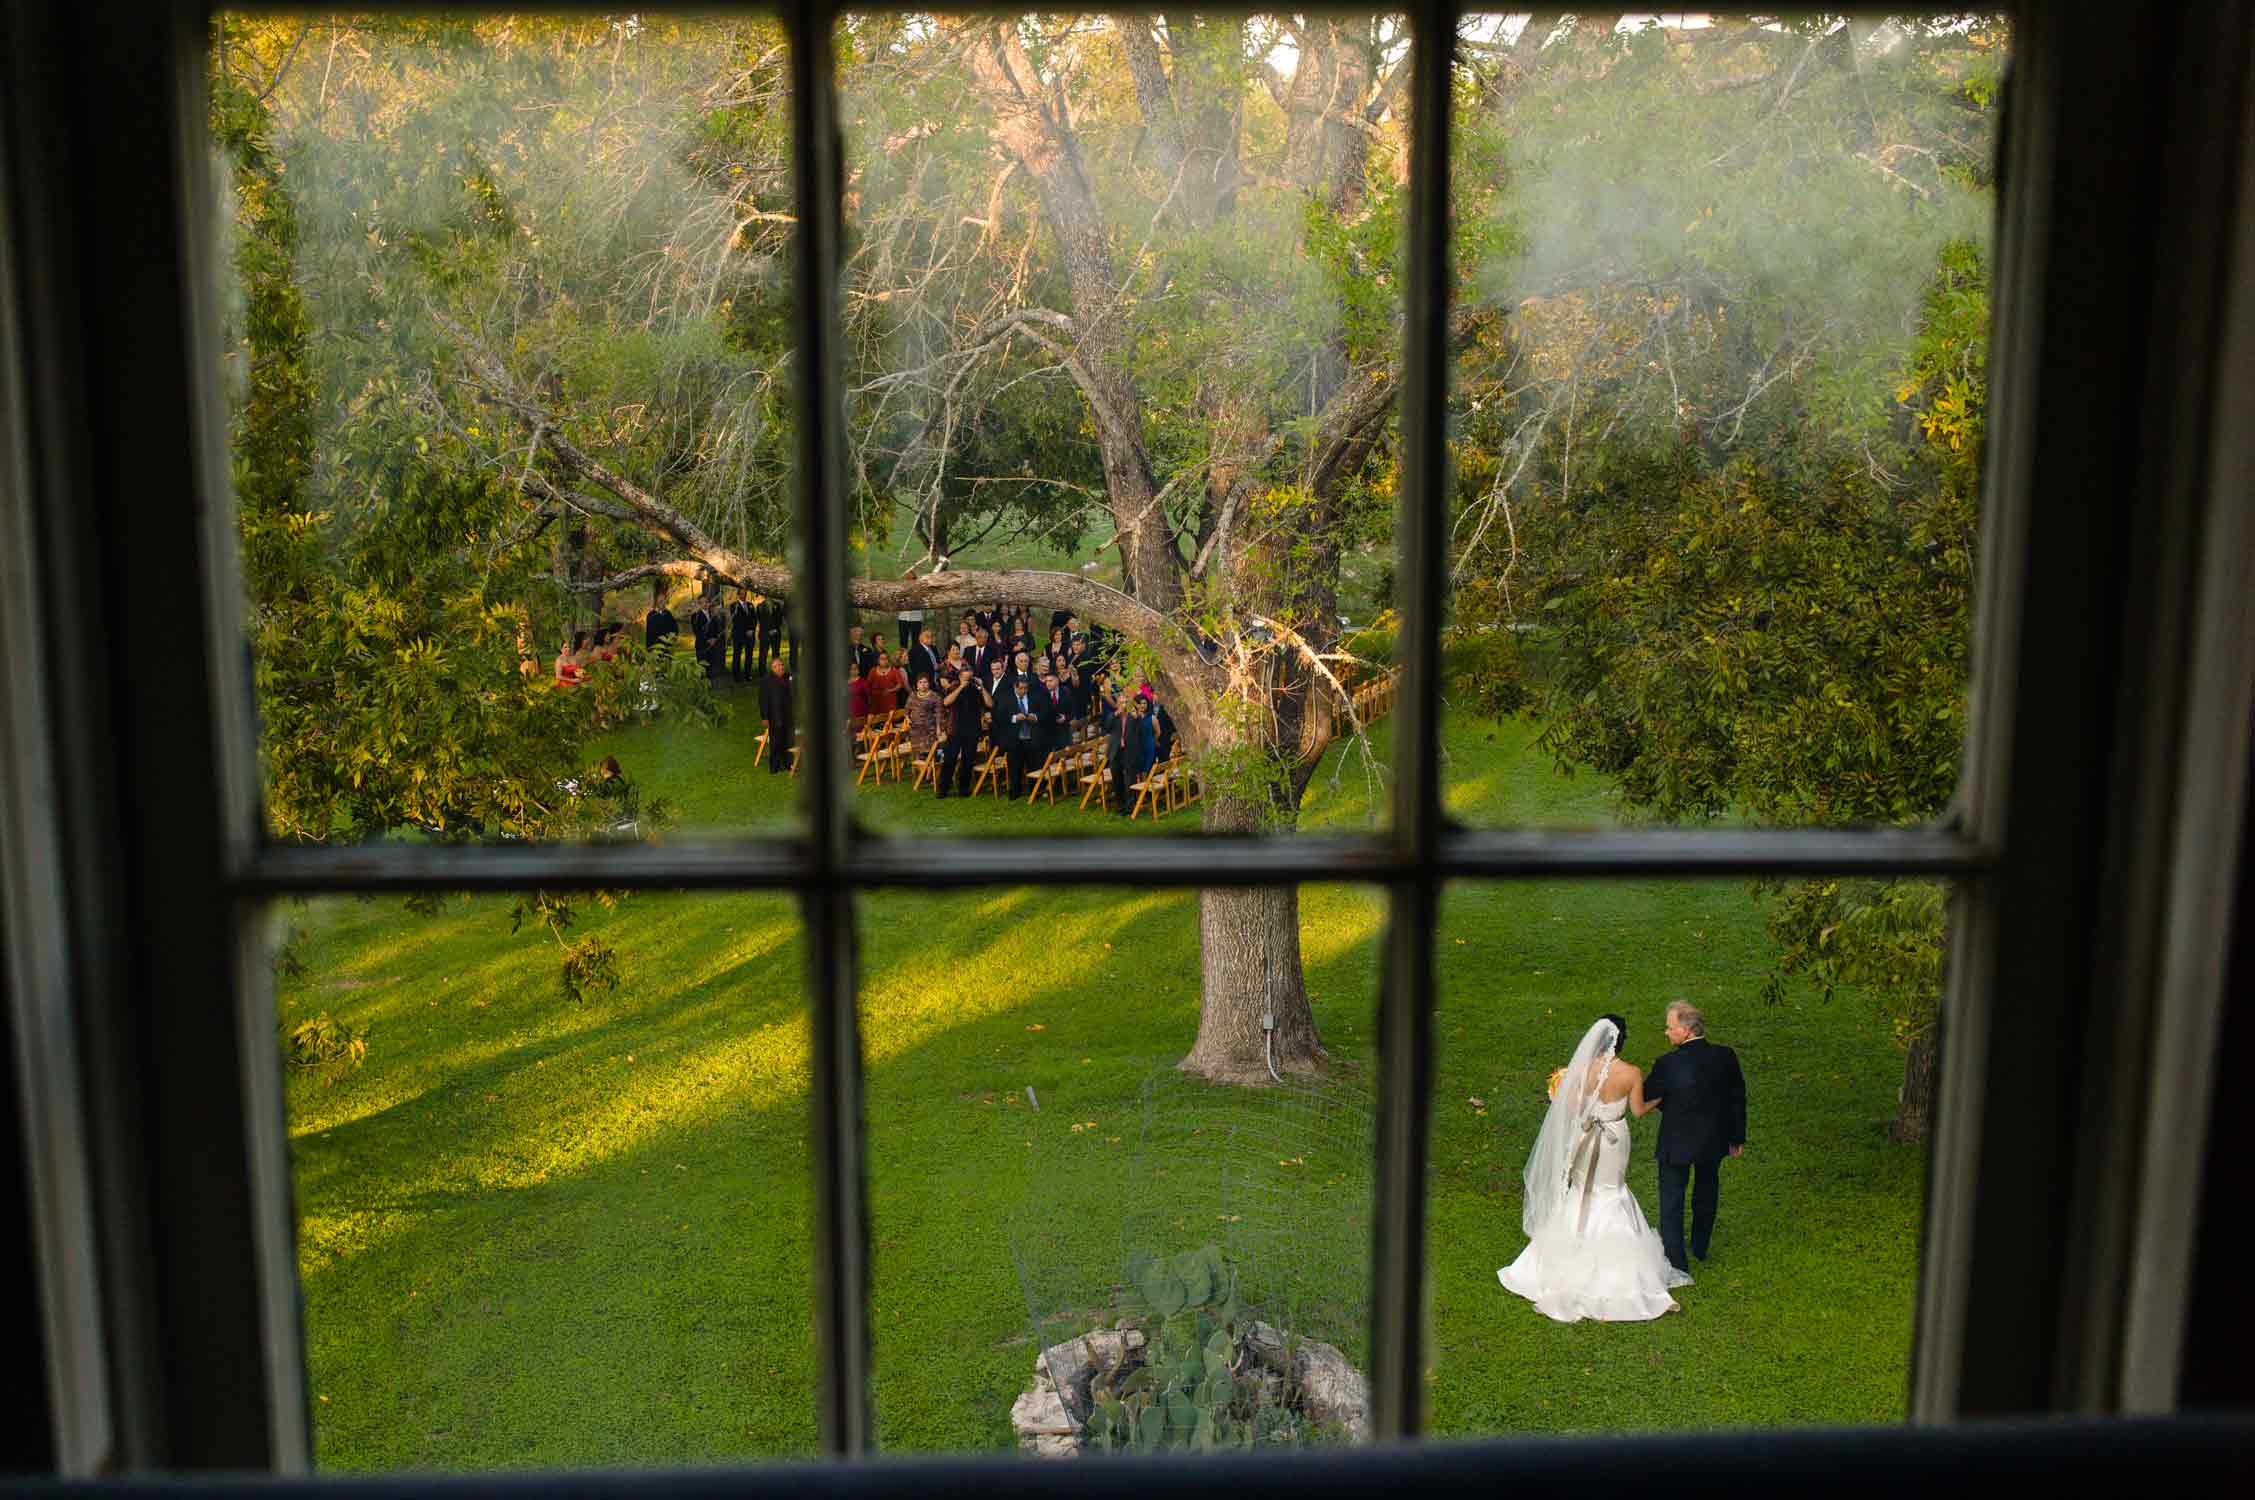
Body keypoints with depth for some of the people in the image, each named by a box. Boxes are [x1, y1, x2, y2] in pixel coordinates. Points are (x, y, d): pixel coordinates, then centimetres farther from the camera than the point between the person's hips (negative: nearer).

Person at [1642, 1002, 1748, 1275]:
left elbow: (1647, 1098, -11)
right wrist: (1737, 1137, 12)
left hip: (1676, 1143, -5)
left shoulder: (1667, 1064, -26)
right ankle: (1700, 1247, 43)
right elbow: (1738, 1099, -1)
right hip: (1713, 1140, 5)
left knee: (1671, 1200, 11)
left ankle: (1675, 1260, 16)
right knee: (1706, 1192, 26)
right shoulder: (1725, 1057, -13)